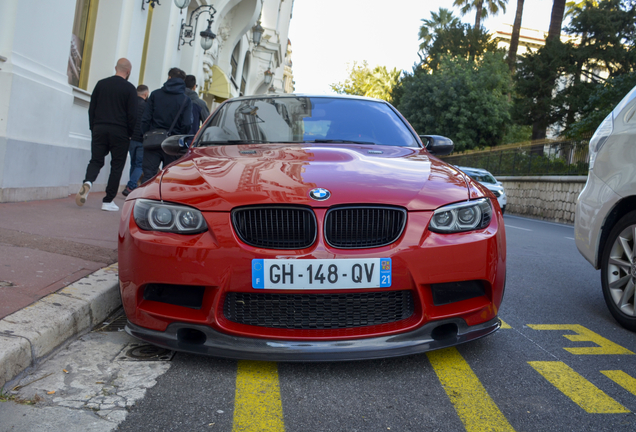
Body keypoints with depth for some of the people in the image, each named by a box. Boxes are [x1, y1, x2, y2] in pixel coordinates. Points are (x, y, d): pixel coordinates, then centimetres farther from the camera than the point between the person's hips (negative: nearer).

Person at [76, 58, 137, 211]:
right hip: (119, 133, -3)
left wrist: (93, 128, 16)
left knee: (96, 160, 13)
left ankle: (88, 182, -18)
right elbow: (132, 115, -6)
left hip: (99, 129, 3)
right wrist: (129, 134, 5)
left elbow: (91, 109, 9)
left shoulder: (101, 84, 8)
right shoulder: (129, 88, -4)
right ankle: (108, 201, 5)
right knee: (117, 165, 5)